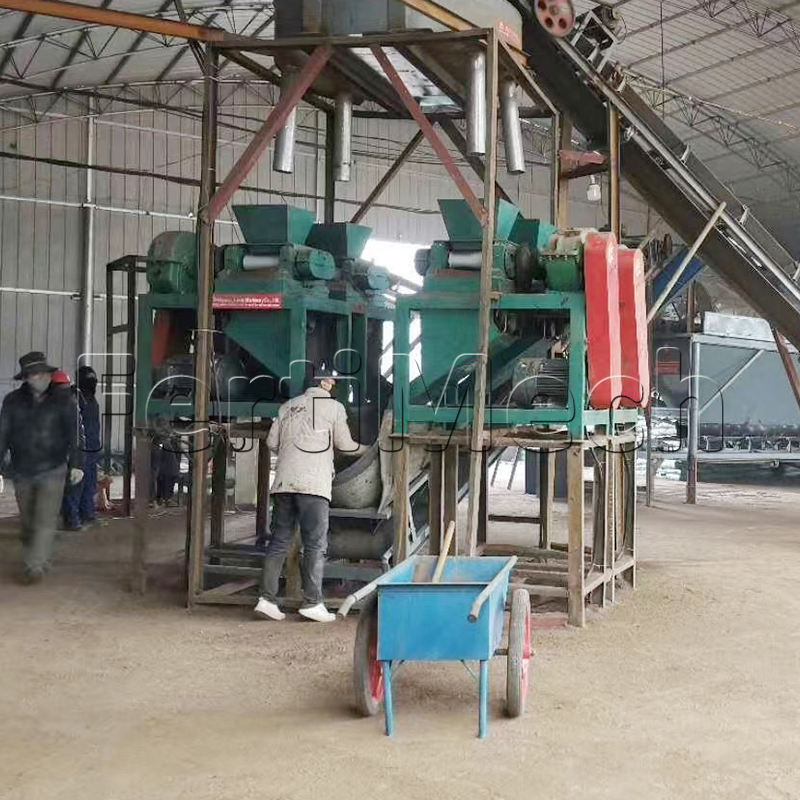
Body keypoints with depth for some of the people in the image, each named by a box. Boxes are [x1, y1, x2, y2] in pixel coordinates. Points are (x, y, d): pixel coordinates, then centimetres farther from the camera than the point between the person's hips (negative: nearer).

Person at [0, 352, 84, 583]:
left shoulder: (64, 400, -4)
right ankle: (30, 561, 28)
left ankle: (36, 566, -6)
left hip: (52, 470, -3)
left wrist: (76, 464, -9)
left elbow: (74, 434, -4)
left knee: (45, 522, -9)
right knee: (27, 523, 12)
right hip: (22, 472, 3)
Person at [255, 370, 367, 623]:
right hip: (313, 483, -5)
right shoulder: (333, 407, 6)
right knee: (316, 545, -1)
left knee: (279, 541, 8)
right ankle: (312, 603, -3)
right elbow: (345, 445, 9)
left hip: (283, 481, 5)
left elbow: (272, 442, 13)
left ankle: (267, 599, 4)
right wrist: (365, 448, 28)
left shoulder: (288, 406, 18)